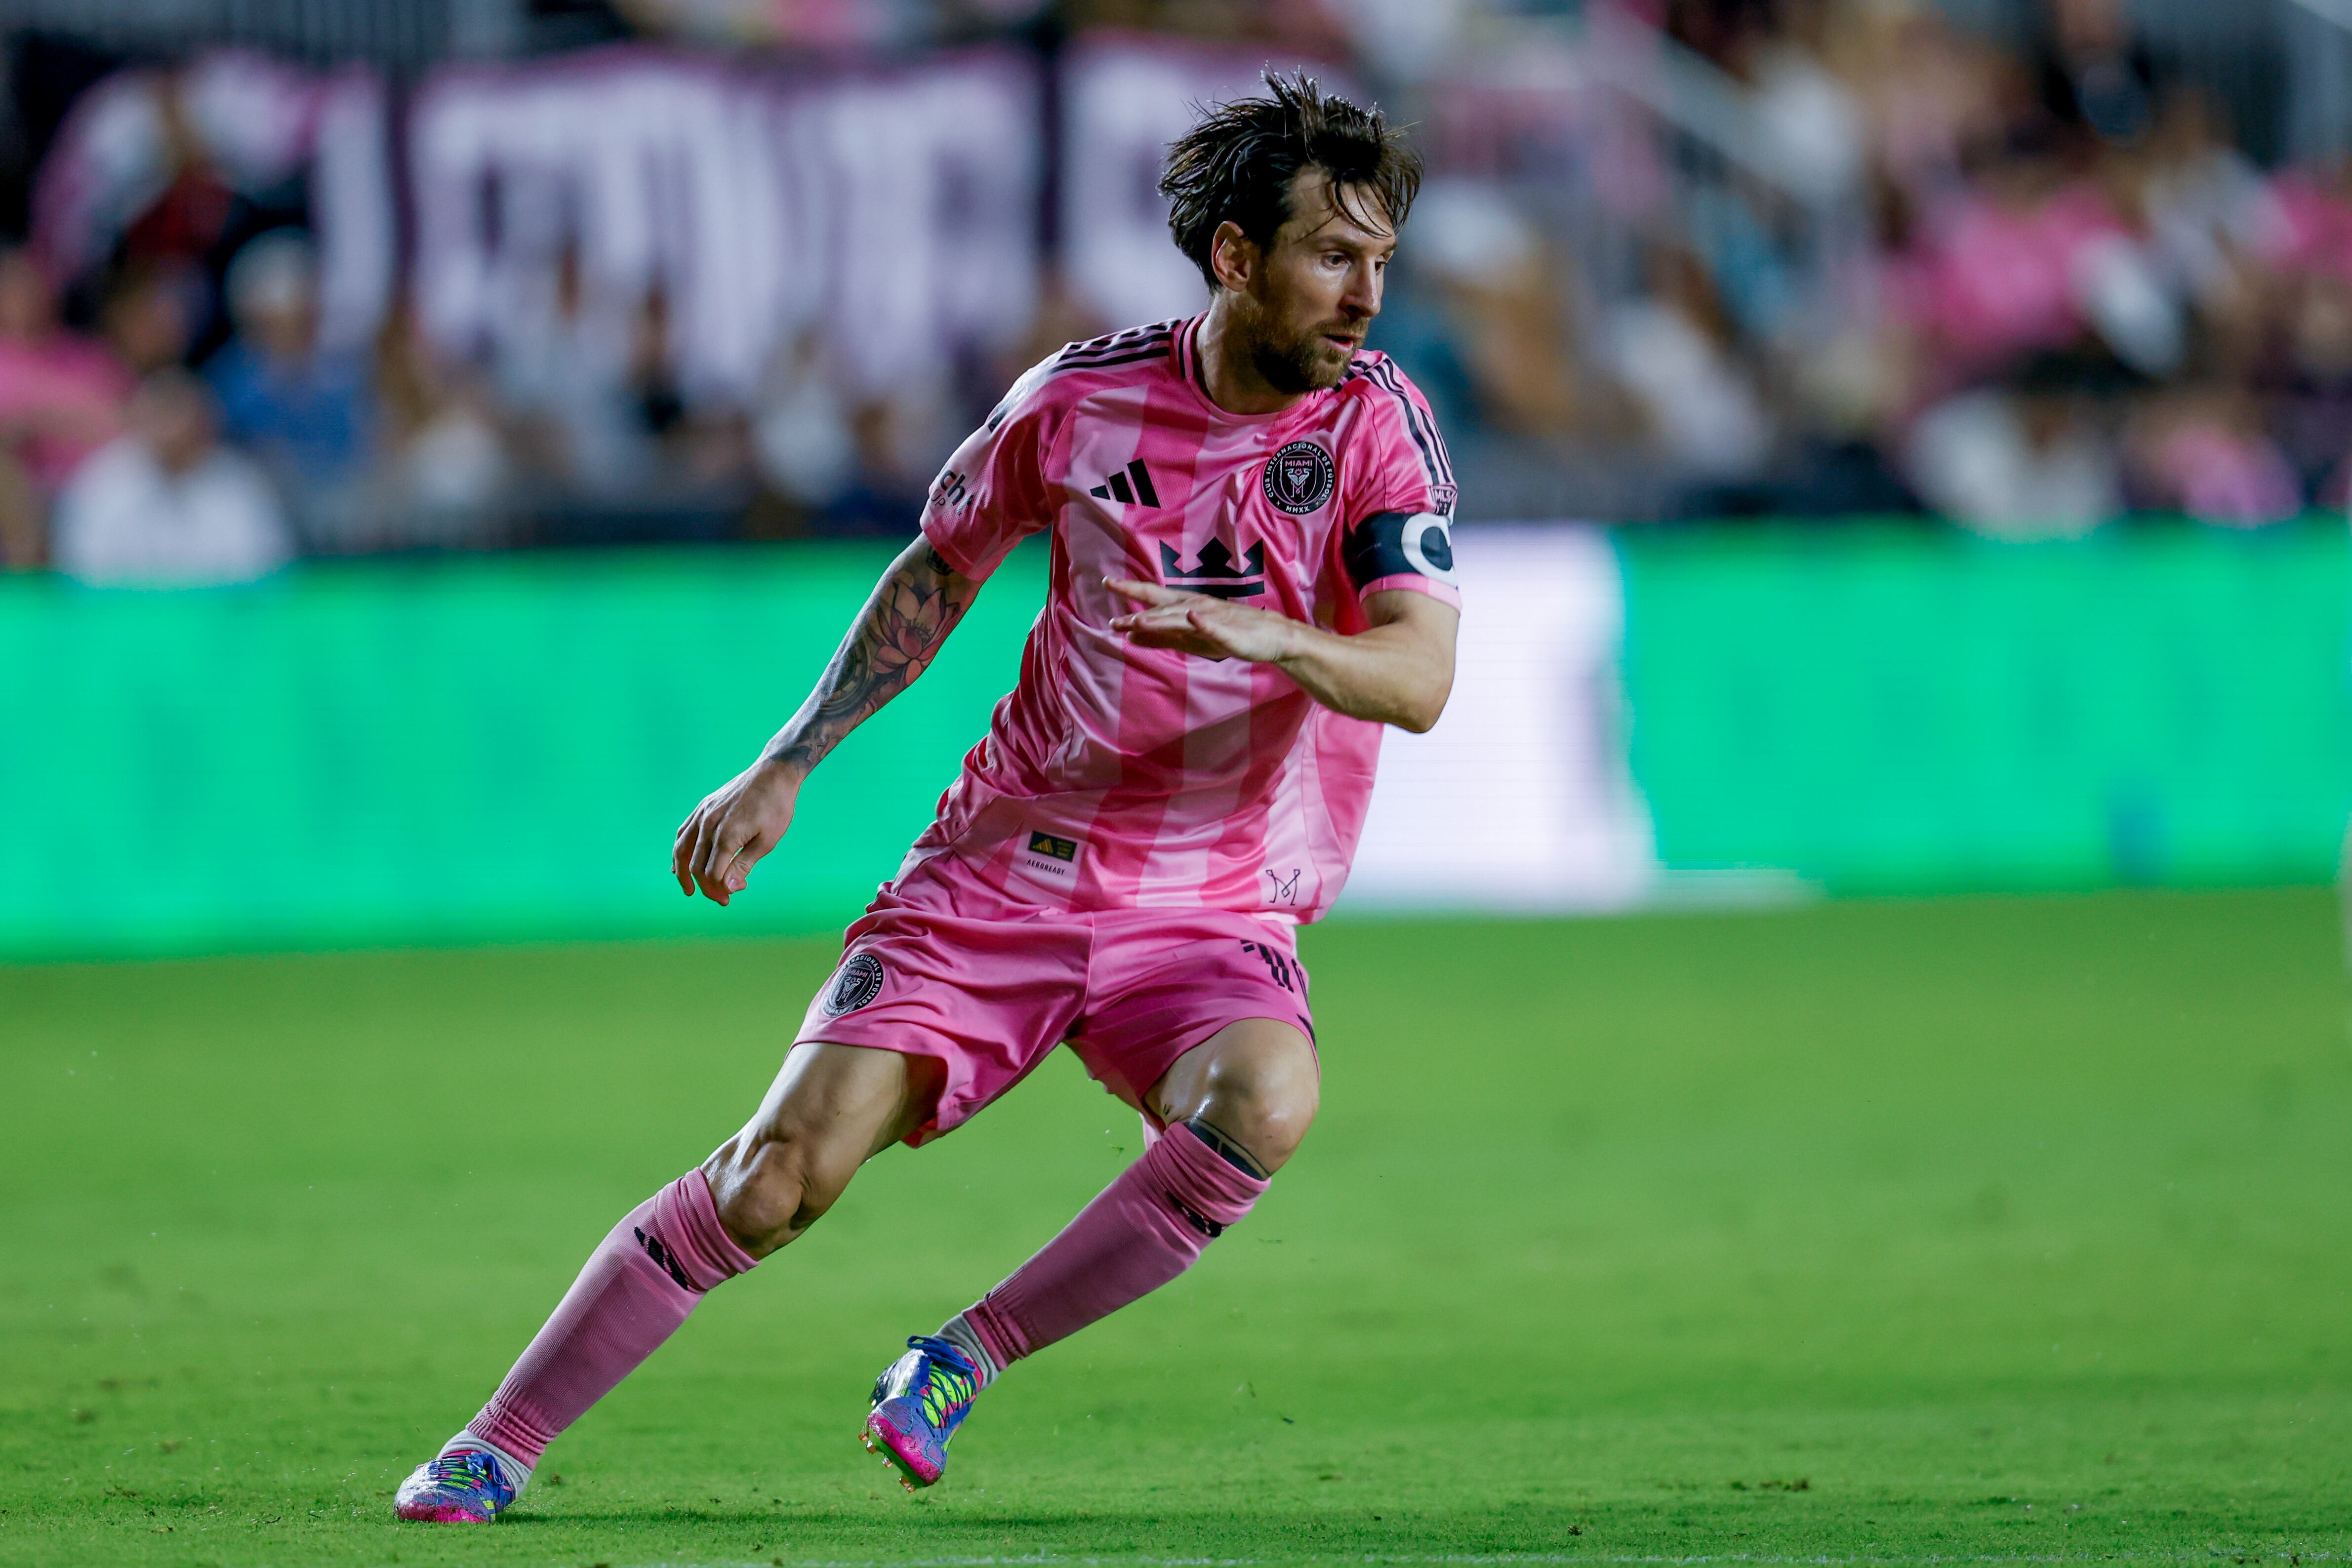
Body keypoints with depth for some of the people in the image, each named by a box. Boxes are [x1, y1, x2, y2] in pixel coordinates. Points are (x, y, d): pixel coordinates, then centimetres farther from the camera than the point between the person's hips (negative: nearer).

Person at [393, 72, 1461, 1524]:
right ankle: (495, 1452, 2)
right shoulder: (1083, 396, -2)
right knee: (788, 1167, -13)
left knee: (1263, 1106, -34)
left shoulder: (1377, 421, -6)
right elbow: (938, 573, 15)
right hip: (1005, 864, 1)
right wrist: (783, 768, 11)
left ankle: (968, 1357, -15)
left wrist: (1269, 638, -37)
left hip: (1214, 918, -1)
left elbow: (1421, 676, -17)